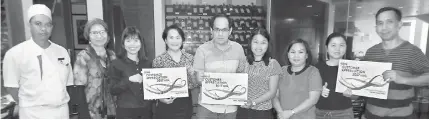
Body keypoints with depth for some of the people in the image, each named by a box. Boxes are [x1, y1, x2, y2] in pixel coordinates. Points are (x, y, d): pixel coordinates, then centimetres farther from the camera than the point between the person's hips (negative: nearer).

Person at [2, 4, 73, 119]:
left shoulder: (62, 51, 4)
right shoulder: (15, 53, -8)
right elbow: (11, 86, -4)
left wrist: (62, 101, 5)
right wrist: (29, 107, -2)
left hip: (62, 111, 4)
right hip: (34, 114, -3)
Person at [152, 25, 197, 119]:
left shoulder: (190, 58, -2)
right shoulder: (158, 60, -7)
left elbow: (194, 85, 3)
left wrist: (191, 73, -15)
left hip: (185, 106, 2)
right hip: (166, 106, -1)